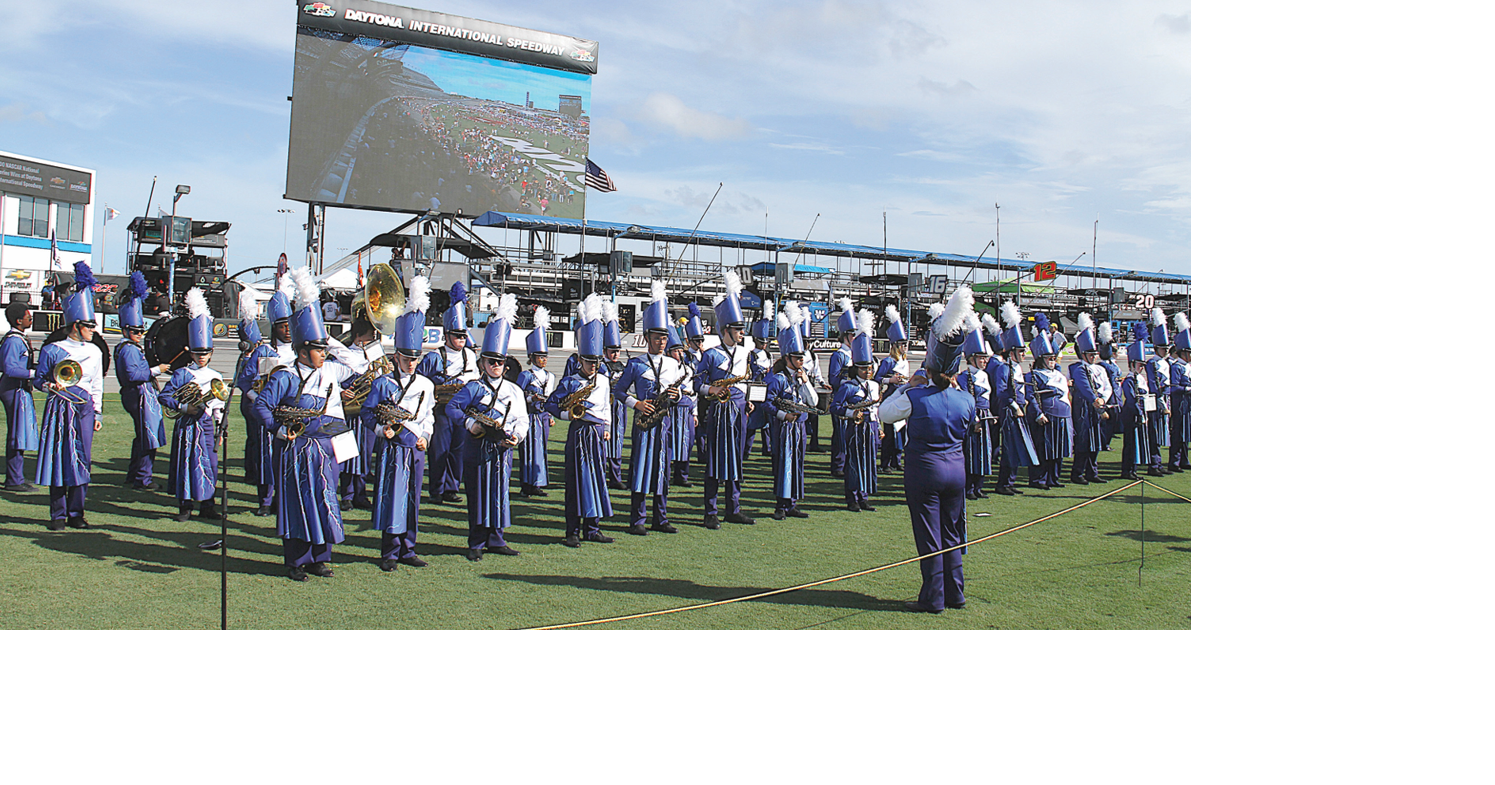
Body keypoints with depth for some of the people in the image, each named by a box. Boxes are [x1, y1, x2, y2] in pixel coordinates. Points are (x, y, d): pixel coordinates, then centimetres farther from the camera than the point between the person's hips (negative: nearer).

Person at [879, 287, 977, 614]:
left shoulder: (915, 398, -16)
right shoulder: (966, 400, -5)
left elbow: (884, 412, -1)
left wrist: (907, 386, 5)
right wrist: (953, 386, 14)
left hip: (923, 471, -4)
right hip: (956, 469, 4)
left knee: (929, 538, 2)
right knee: (952, 535, 15)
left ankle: (933, 598, 7)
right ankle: (955, 593, 22)